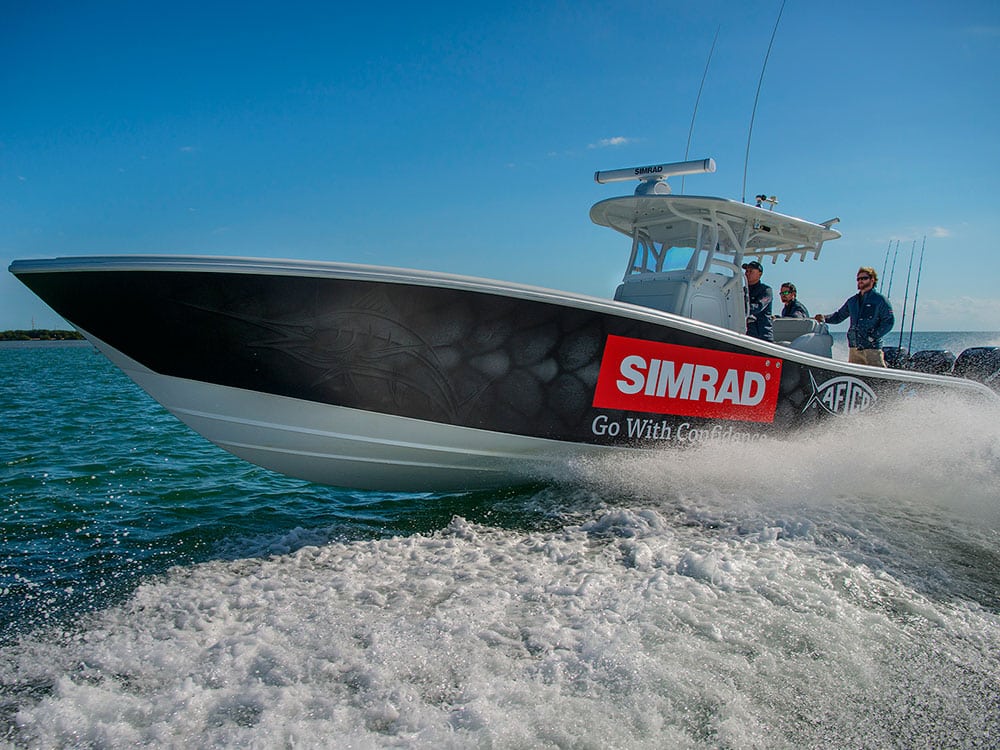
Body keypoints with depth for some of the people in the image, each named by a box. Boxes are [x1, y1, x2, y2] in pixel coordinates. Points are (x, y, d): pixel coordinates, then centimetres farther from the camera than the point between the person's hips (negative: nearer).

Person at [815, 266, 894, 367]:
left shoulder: (880, 300, 2)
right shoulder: (852, 301, 18)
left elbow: (889, 321, -5)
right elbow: (839, 316, 24)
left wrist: (873, 337, -13)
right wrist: (824, 318, 5)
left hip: (872, 348, -5)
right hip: (854, 348, 5)